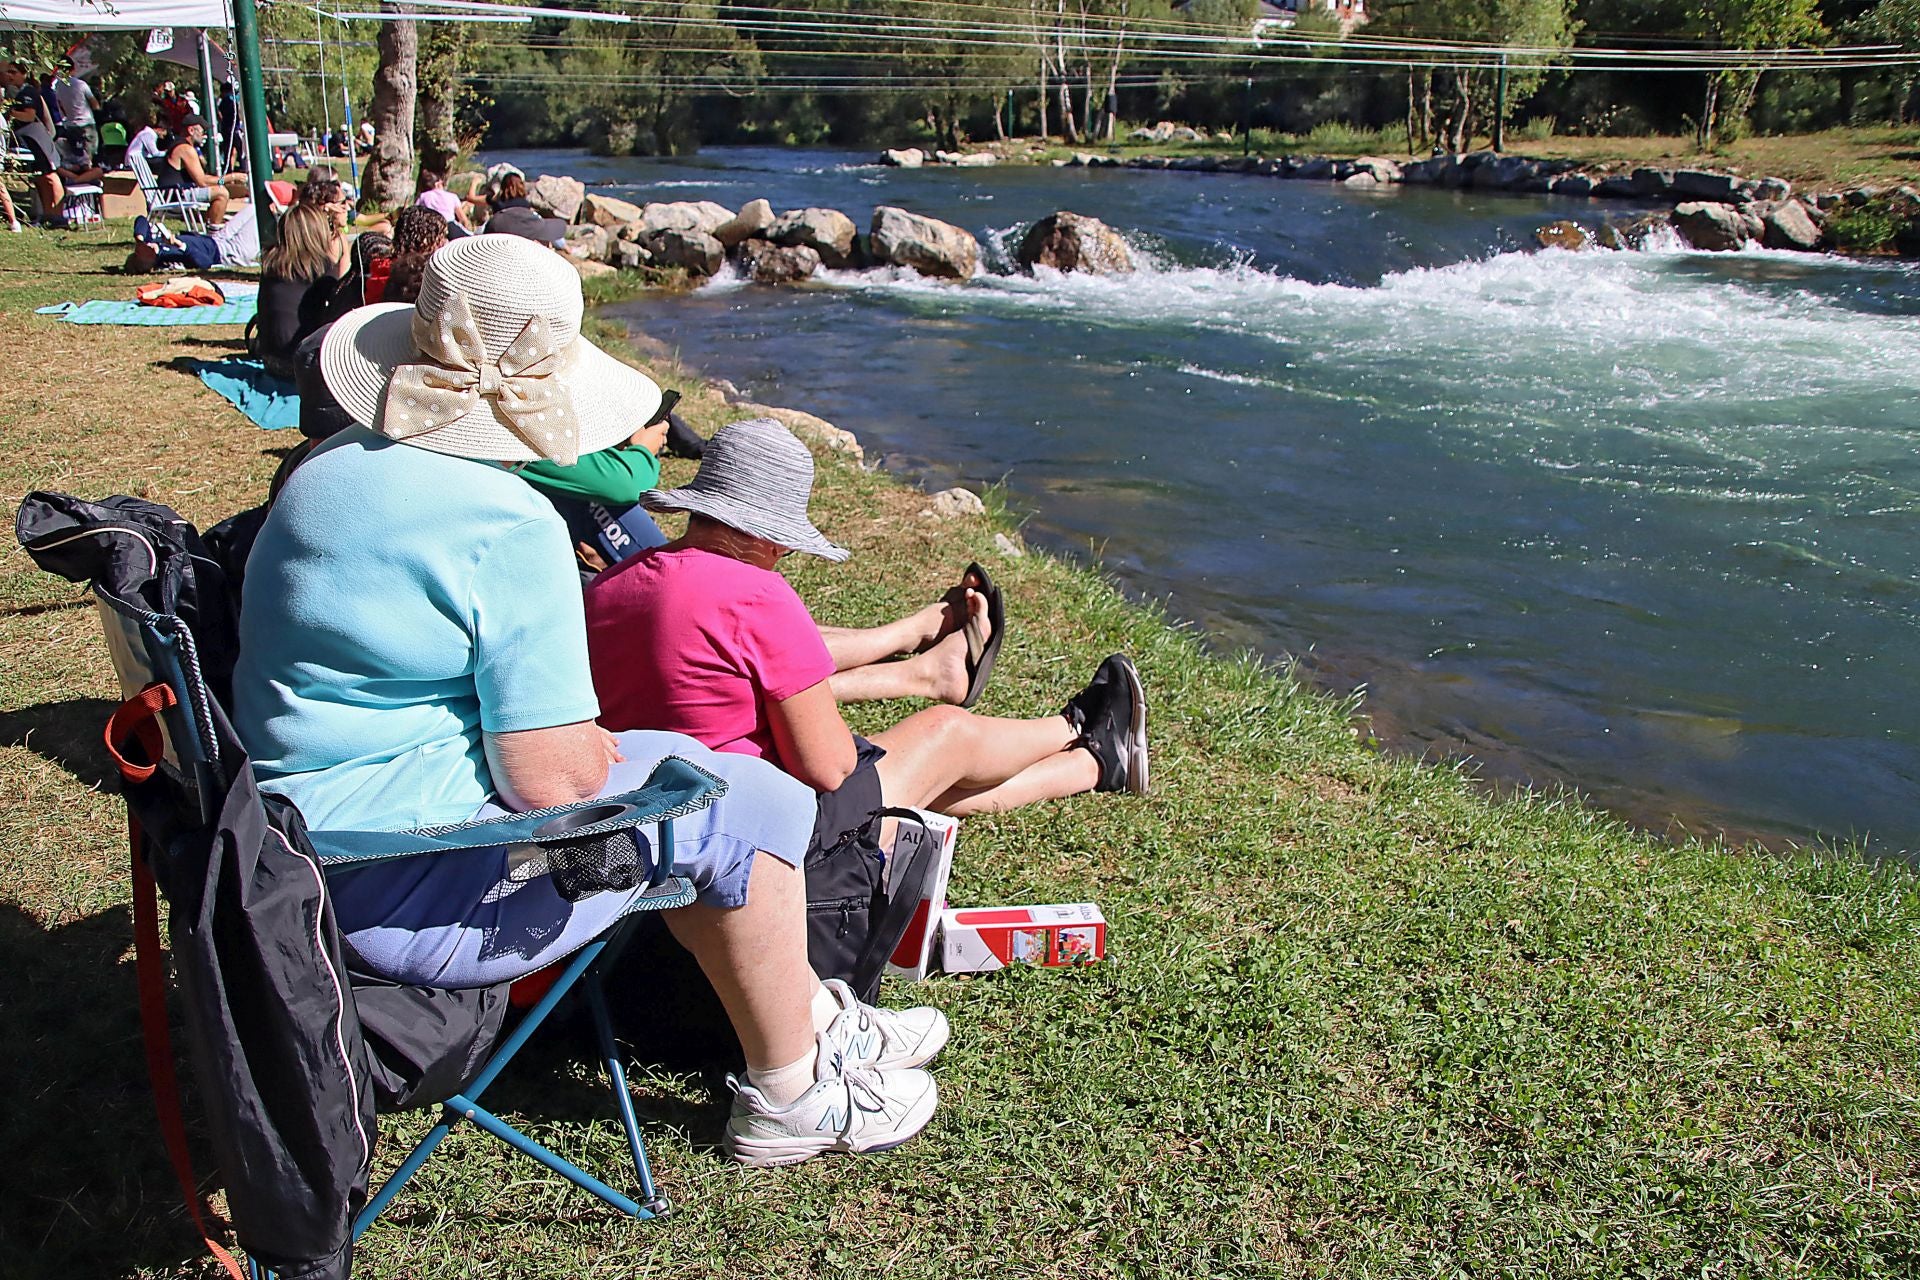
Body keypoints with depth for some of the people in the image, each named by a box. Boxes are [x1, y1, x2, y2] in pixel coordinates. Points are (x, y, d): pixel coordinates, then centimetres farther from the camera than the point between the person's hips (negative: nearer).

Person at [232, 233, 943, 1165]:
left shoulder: (330, 469, 8)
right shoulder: (505, 524, -22)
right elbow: (551, 778, -24)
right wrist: (596, 749, 0)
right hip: (408, 892, -10)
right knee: (745, 806, 0)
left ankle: (818, 1018, 29)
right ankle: (790, 1096, 17)